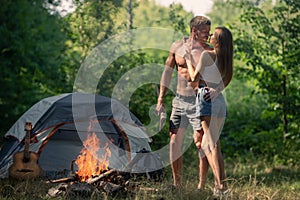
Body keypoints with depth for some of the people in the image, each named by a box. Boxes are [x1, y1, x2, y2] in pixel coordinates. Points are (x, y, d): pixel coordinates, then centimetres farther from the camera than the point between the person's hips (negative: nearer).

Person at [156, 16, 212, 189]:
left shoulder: (208, 53, -6)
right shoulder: (177, 47, 4)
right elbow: (167, 73, 11)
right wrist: (160, 100, 10)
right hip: (179, 100, 4)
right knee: (175, 142, 6)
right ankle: (177, 184, 16)